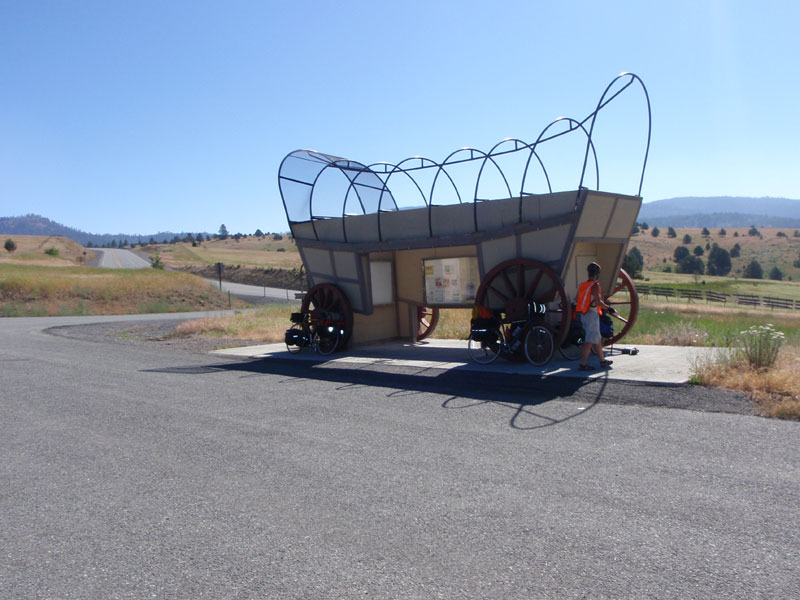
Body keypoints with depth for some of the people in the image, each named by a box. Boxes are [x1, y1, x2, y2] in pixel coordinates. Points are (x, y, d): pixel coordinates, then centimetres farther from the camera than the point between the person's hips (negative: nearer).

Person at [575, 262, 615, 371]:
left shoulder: (582, 285, 11)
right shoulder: (595, 285, -14)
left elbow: (578, 301, 14)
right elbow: (598, 302, -24)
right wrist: (608, 308, -12)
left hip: (584, 315, 9)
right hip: (592, 314, -9)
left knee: (597, 338, 19)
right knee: (590, 340, -5)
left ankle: (602, 360, 29)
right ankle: (583, 364, -6)